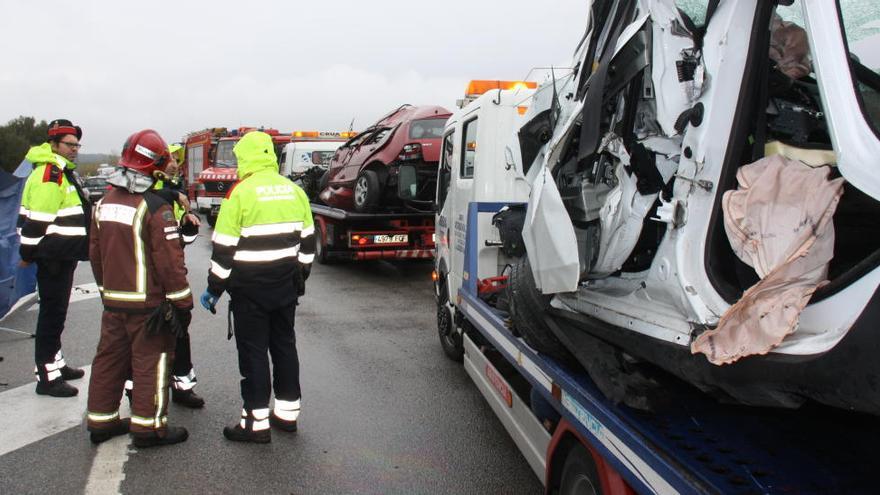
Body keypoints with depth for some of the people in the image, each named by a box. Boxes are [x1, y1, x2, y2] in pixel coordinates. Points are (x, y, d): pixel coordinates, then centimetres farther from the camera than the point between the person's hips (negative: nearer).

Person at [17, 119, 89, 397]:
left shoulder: (63, 172, 16)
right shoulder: (48, 174, -17)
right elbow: (36, 218, -21)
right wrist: (27, 253, -16)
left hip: (64, 256, 10)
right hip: (53, 257, -10)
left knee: (56, 312, 18)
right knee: (52, 314, -5)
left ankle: (55, 362, 31)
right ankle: (47, 376, 1)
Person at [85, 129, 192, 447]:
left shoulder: (104, 204, 6)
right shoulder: (155, 208, -18)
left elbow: (95, 254, 14)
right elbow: (170, 262, -19)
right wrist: (182, 303, -10)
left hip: (113, 300, 8)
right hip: (148, 303, -7)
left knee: (110, 358, 16)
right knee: (151, 362, 2)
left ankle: (101, 421, 27)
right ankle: (148, 427, 10)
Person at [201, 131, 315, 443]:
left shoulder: (241, 193, -12)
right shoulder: (294, 191, 6)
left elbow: (225, 248, -12)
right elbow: (307, 241, 12)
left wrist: (215, 288, -3)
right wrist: (300, 276, 23)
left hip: (250, 288, -6)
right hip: (286, 286, 6)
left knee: (253, 351, 2)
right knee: (285, 344, 15)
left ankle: (257, 422, 8)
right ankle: (288, 412, 24)